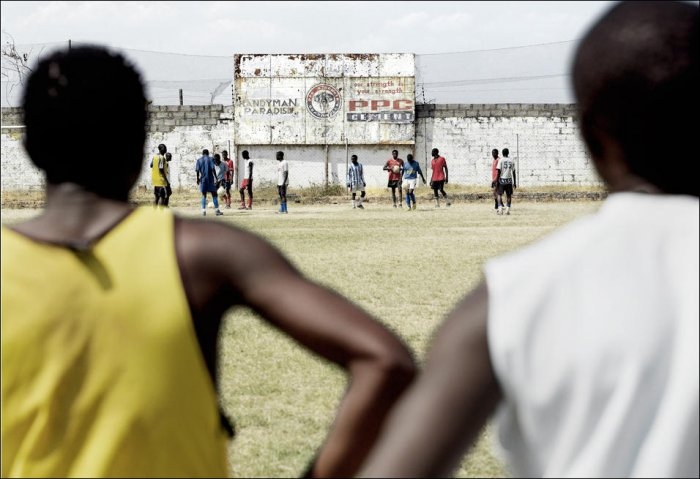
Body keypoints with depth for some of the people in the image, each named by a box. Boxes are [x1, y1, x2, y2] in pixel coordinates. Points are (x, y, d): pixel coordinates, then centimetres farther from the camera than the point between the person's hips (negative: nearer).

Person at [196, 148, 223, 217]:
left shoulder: (199, 160, 6)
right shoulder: (211, 159, 0)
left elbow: (197, 170, 1)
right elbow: (213, 169, -8)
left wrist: (198, 179, 10)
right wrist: (216, 178, -6)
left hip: (202, 179, 2)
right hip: (210, 179, -2)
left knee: (203, 195, 8)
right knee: (214, 194, 4)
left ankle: (203, 211, -1)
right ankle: (217, 210, 0)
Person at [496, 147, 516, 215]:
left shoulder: (500, 160, -5)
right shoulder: (511, 161, 7)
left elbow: (498, 172, -9)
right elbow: (513, 172, 10)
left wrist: (496, 181, -6)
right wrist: (514, 183, 15)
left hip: (502, 179, -3)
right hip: (509, 180, 3)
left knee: (499, 194, 6)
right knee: (508, 195, 8)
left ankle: (500, 209, -5)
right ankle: (507, 209, 2)